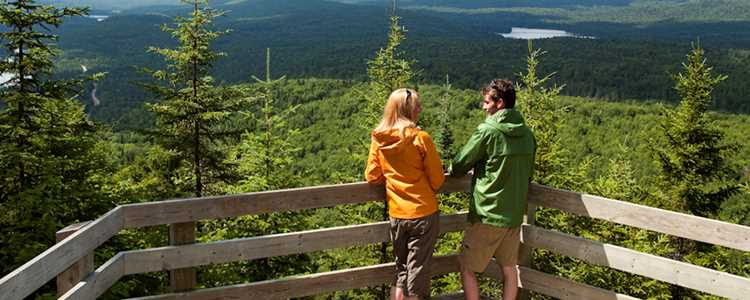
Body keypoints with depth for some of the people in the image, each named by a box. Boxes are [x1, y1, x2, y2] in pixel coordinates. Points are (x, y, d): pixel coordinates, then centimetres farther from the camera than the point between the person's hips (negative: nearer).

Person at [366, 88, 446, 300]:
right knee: (418, 268, 8)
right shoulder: (420, 138, -13)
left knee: (401, 267, 20)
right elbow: (437, 180, -7)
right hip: (423, 213, -4)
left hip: (396, 214, 4)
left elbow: (372, 177, 4)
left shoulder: (378, 140, -2)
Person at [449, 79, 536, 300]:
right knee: (509, 267, 16)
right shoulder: (527, 134, 5)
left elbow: (458, 167, -7)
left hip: (487, 215, -7)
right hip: (514, 215, 7)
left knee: (467, 268, 7)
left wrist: (452, 169, 15)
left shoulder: (487, 131, -15)